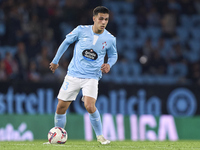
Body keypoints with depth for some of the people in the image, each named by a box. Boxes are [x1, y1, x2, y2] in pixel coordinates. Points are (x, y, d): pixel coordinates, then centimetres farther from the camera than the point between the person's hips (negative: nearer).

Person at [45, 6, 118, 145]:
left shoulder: (110, 39, -4)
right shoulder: (81, 30, -7)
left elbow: (113, 55, 15)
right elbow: (66, 42, 10)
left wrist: (109, 65, -8)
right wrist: (56, 61, 15)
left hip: (92, 77, -1)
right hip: (73, 75, 1)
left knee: (89, 106, -23)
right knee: (61, 107, 1)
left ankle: (100, 136, -3)